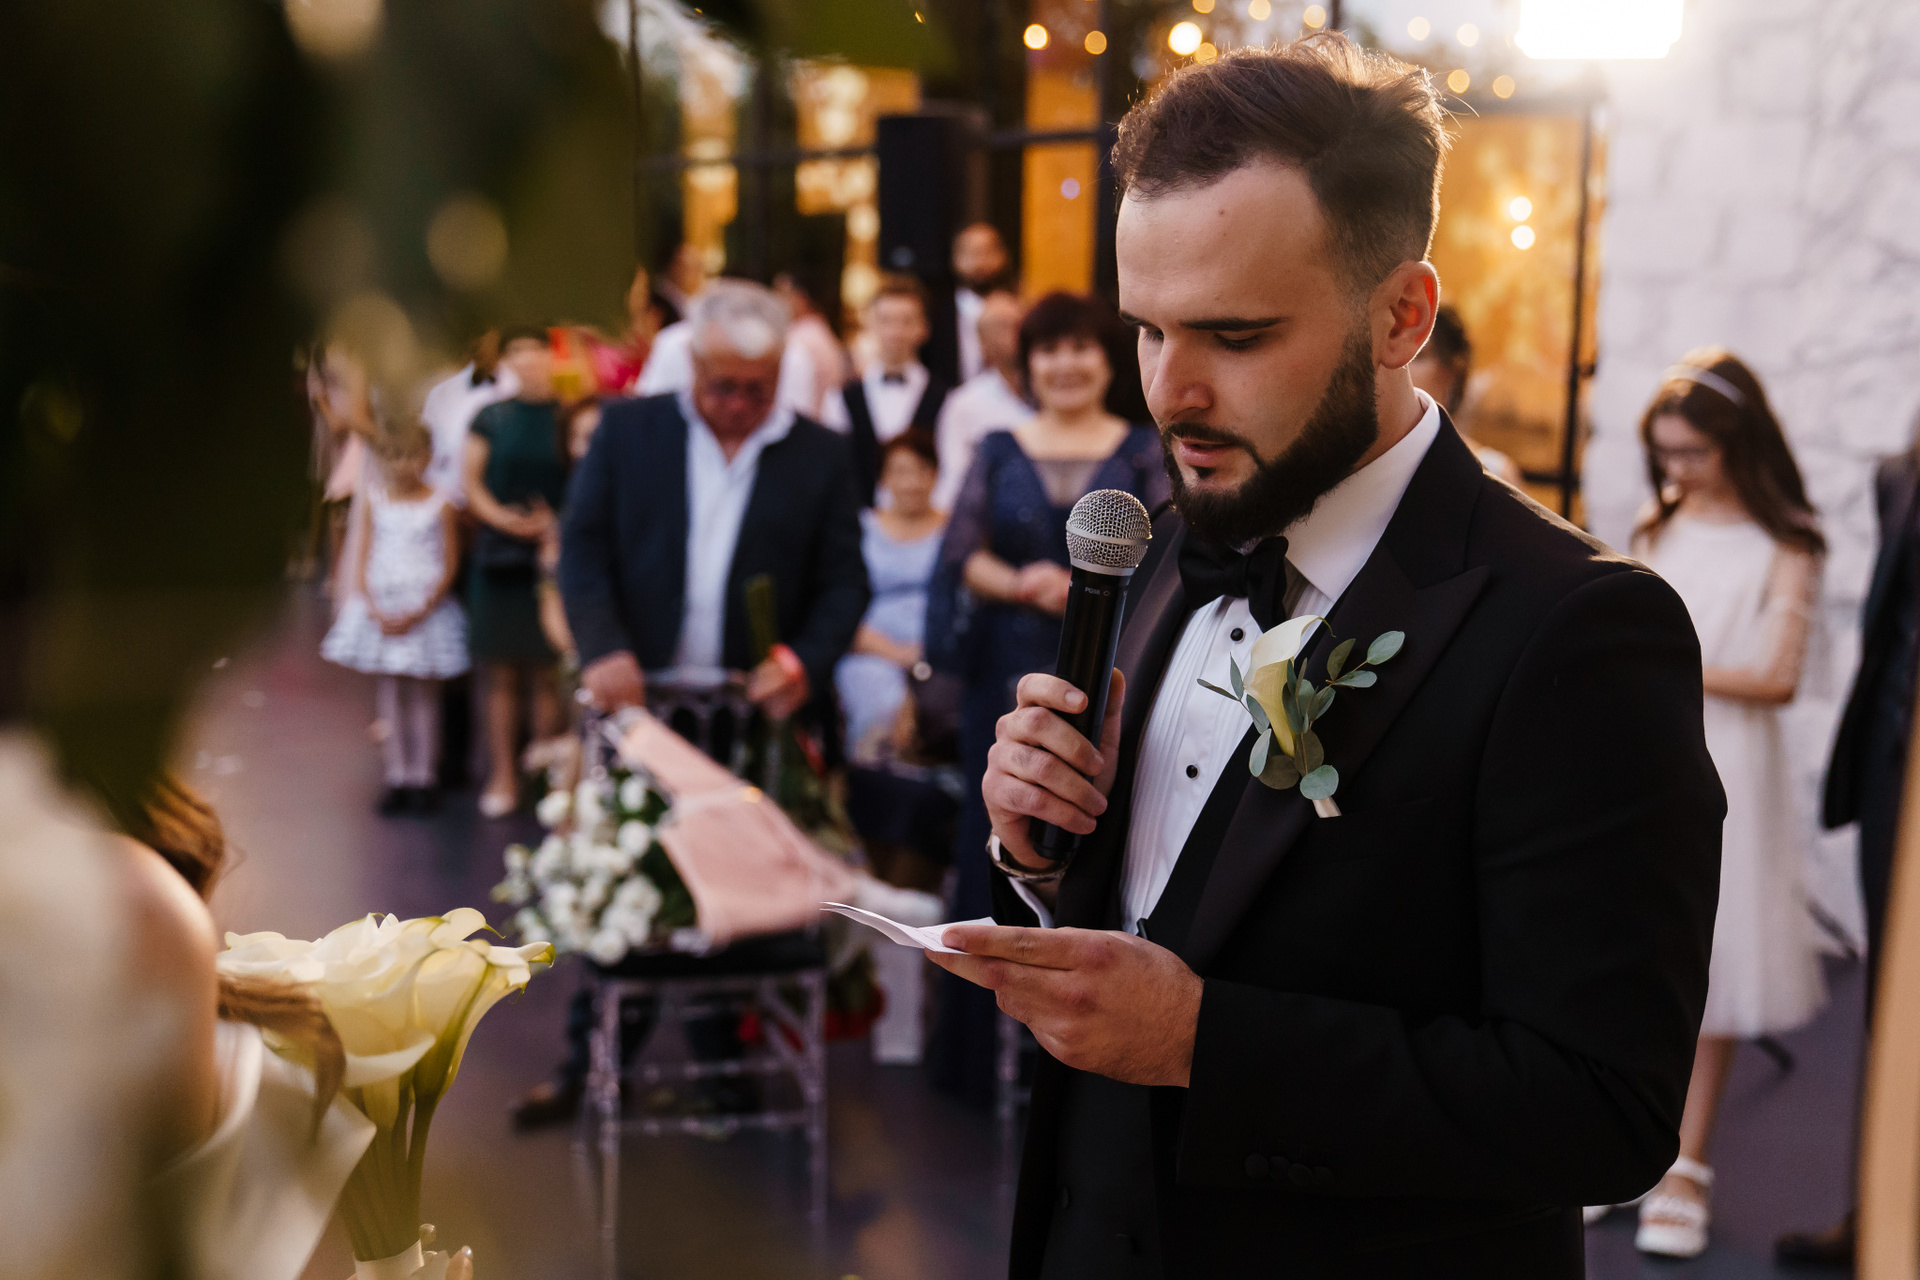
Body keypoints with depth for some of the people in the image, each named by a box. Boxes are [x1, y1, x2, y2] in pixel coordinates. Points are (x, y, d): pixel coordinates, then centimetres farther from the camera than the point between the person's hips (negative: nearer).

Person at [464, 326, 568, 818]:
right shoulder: (490, 418, 8)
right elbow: (471, 482, 6)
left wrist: (556, 521, -15)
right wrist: (501, 517, -11)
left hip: (552, 555, -2)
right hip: (499, 555, 2)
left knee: (546, 672, 0)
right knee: (500, 672, 4)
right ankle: (502, 774, 12)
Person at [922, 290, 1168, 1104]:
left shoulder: (1144, 453, 5)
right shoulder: (999, 450, 11)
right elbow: (961, 552, 2)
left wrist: (1086, 590, -18)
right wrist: (1019, 584, -16)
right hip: (1009, 676, 2)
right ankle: (981, 1051, 14)